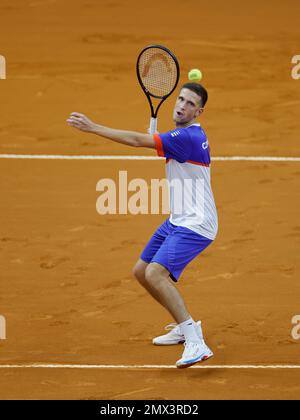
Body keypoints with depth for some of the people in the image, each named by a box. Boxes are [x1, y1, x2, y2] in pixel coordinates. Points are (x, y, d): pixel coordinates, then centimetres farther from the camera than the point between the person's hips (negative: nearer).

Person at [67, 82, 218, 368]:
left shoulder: (187, 136, -21)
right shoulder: (185, 134, 11)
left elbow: (137, 141, -25)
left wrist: (93, 128, -22)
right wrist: (155, 138, 8)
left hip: (195, 224, -11)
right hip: (177, 220, 11)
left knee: (156, 273, -27)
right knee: (141, 272, 15)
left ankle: (195, 344, -27)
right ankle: (184, 326, 29)